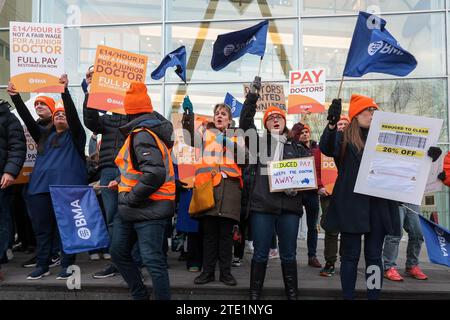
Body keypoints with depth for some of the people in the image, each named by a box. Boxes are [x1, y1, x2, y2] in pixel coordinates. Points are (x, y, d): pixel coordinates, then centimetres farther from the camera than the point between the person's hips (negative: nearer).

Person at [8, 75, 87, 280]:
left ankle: (67, 265, 7)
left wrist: (64, 91, -18)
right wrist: (16, 97, 2)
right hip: (40, 186, 5)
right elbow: (27, 119, 13)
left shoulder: (74, 134, 9)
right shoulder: (44, 135, 22)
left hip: (67, 186, -5)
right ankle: (42, 265, 15)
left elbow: (73, 113, -7)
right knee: (41, 227, 6)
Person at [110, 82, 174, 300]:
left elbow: (155, 174, -29)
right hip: (132, 210, 11)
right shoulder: (148, 131, 14)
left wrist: (131, 198, -20)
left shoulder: (142, 135, -17)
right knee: (118, 252, 18)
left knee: (152, 261, -4)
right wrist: (124, 184, 16)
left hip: (149, 210, -11)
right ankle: (140, 295, 31)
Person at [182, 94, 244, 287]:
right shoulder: (205, 131, 15)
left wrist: (238, 149, -5)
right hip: (207, 183, -1)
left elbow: (243, 161, 14)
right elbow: (191, 139, -4)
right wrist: (188, 114, -16)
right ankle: (208, 271, 14)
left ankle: (225, 271, 15)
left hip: (229, 184, 1)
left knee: (226, 232, 5)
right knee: (209, 231, 4)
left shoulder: (236, 137, 20)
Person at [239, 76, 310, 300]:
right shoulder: (259, 143, 8)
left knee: (288, 254, 11)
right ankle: (254, 295, 17)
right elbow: (245, 122, -6)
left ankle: (292, 294, 24)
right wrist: (252, 96, -14)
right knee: (260, 254, 4)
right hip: (262, 205, -2)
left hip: (289, 206, 2)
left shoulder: (297, 148, 14)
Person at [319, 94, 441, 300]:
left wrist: (425, 156, -9)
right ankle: (348, 297, 13)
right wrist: (332, 124, -36)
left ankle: (374, 297, 17)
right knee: (350, 255, 4)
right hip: (352, 203, -3)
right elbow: (327, 149, -17)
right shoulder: (345, 138, 3)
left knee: (374, 255, 8)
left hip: (379, 204, 3)